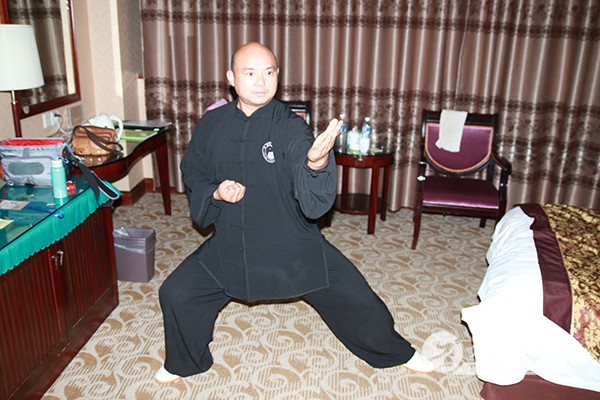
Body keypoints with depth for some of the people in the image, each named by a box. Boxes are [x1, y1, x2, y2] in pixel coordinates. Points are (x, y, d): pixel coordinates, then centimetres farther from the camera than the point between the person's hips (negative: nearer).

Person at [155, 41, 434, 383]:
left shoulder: (290, 126, -16)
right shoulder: (212, 125, -6)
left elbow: (315, 203, -28)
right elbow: (193, 175, 10)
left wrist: (318, 162, -49)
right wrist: (216, 193, -12)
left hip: (294, 246, -2)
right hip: (231, 245, 3)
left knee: (354, 297, 0)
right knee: (176, 294, 0)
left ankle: (395, 353, 32)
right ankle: (185, 363, 33)